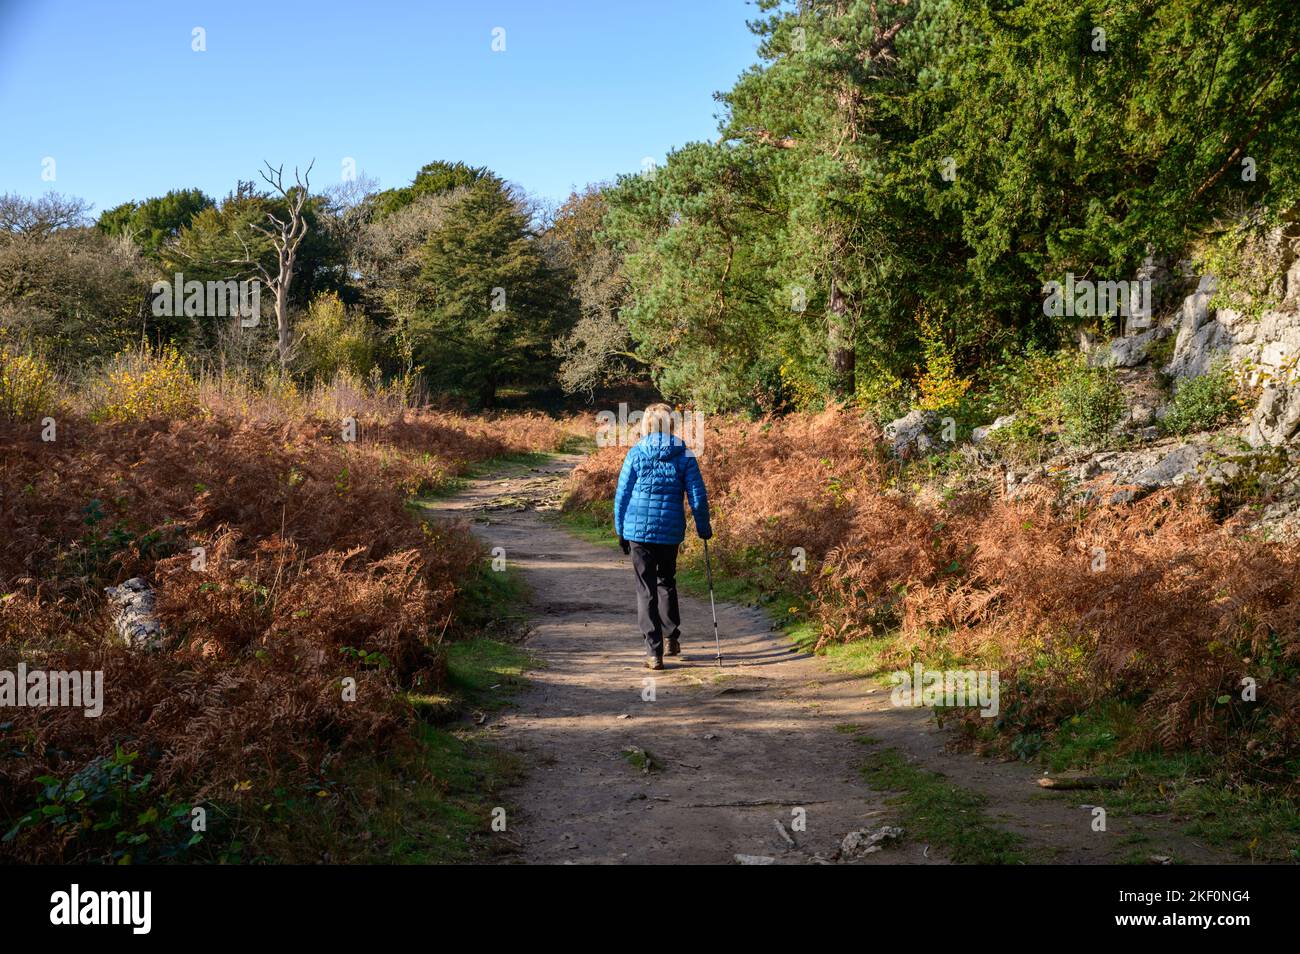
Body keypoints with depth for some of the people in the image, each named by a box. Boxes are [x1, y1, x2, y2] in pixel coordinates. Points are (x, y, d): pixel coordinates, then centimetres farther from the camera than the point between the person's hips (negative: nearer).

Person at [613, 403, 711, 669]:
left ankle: (654, 652, 1)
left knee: (646, 590, 4)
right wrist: (703, 528, 12)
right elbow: (698, 497, -2)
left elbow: (622, 495, 0)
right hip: (671, 532, 1)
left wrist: (621, 530, 10)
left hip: (638, 530, -1)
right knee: (667, 582, 24)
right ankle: (672, 637, 27)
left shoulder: (636, 454, -3)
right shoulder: (684, 455, -2)